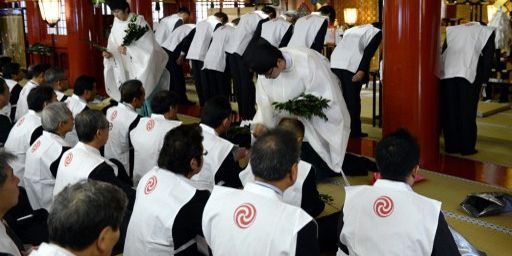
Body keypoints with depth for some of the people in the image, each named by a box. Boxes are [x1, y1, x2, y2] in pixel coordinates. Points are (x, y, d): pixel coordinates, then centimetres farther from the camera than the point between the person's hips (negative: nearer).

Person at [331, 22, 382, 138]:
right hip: (352, 66, -6)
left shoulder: (352, 29, 33)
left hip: (335, 63, 6)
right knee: (353, 99, 2)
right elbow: (369, 51, -4)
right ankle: (354, 131, 8)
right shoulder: (377, 32, 12)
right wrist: (362, 71, -14)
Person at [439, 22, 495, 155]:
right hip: (469, 75, -3)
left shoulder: (451, 30, 23)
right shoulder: (486, 32, 15)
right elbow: (488, 58, 7)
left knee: (449, 113, 10)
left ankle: (451, 145, 15)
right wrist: (483, 81, 8)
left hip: (447, 74, 3)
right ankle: (467, 147, 10)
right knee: (467, 113, 6)